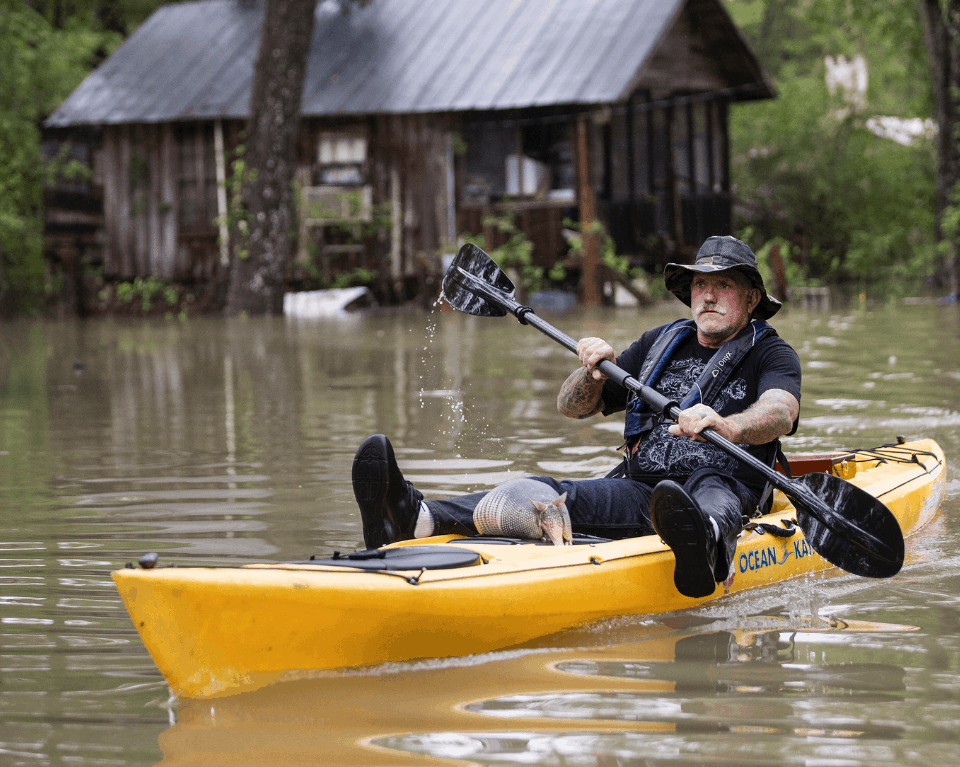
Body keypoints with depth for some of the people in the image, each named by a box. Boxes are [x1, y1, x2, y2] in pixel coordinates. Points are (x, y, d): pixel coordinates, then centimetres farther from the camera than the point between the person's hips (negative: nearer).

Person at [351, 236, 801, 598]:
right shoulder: (661, 344, 23)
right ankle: (418, 519, -49)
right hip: (640, 494, 4)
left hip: (729, 497, -4)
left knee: (710, 490, -40)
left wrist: (728, 425, -41)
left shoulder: (771, 355, 7)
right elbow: (572, 407, 18)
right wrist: (592, 372, -6)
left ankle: (706, 547, -79)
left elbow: (781, 413, -18)